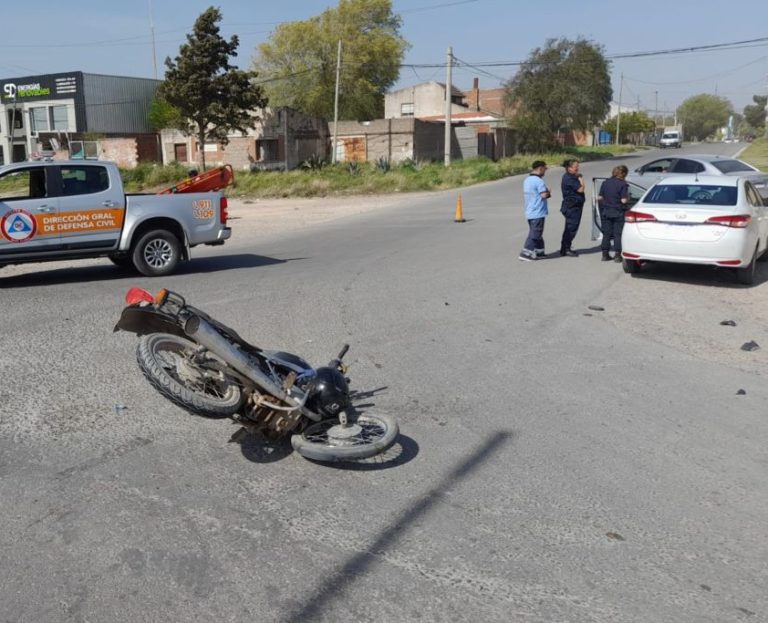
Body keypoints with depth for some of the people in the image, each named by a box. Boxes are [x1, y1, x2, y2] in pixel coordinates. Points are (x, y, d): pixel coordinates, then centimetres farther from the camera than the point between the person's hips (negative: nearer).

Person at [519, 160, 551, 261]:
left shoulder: (527, 180, 12)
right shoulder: (539, 181, -17)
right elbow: (544, 195, -23)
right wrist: (549, 193, 0)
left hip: (529, 212, 9)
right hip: (538, 212, -9)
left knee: (536, 233, 17)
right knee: (534, 234, -4)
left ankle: (539, 252, 24)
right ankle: (525, 253, -6)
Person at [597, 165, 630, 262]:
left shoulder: (605, 183, 4)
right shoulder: (623, 184, -11)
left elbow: (599, 198, 4)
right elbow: (624, 200, -15)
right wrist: (628, 197, 5)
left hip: (606, 211, 4)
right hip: (618, 212, -4)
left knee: (606, 233, 10)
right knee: (618, 234, 2)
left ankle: (605, 254, 12)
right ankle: (617, 255, 3)